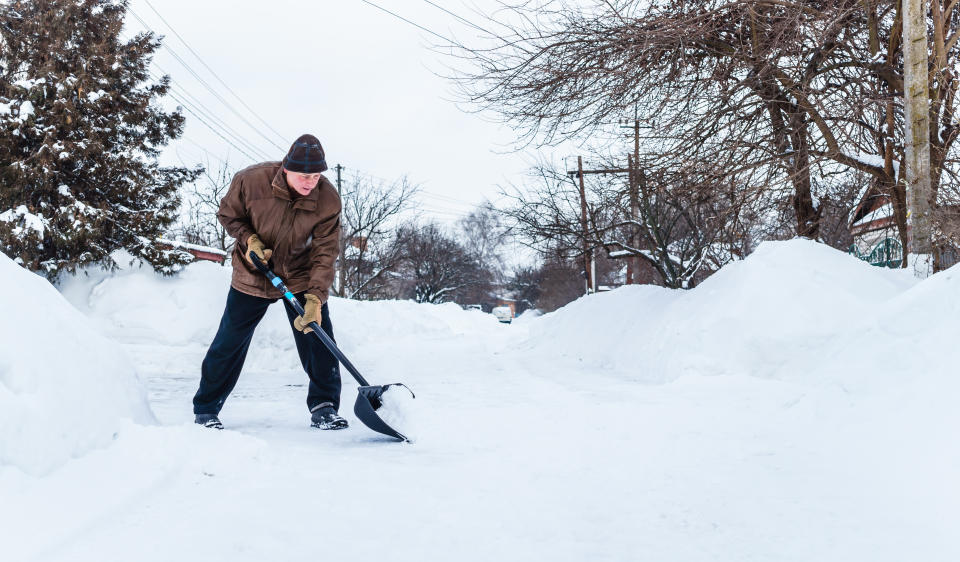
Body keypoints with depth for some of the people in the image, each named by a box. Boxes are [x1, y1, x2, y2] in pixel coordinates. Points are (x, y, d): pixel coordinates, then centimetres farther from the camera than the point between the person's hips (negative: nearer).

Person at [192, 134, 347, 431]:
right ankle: (205, 409, 18)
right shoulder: (251, 180, -23)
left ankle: (323, 408, 8)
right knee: (229, 342, 3)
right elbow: (228, 214, -3)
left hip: (301, 276, 1)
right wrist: (249, 240, -20)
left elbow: (325, 253, -20)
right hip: (253, 275, -1)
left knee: (318, 337, -8)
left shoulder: (328, 199, -22)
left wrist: (315, 298, -30)